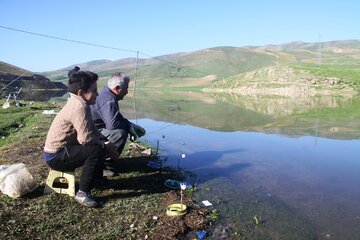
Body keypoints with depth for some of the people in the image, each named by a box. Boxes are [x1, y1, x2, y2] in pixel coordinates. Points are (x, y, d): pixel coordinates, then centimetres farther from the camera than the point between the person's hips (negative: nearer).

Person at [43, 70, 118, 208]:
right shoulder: (79, 107, -24)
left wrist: (104, 144, -4)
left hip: (61, 149, 10)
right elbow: (86, 138, -31)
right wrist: (104, 146, -13)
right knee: (96, 150, -25)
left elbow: (92, 130, 11)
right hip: (56, 157, -10)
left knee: (99, 145, 14)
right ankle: (83, 193, -18)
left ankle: (96, 179, 28)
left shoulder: (77, 103, 7)